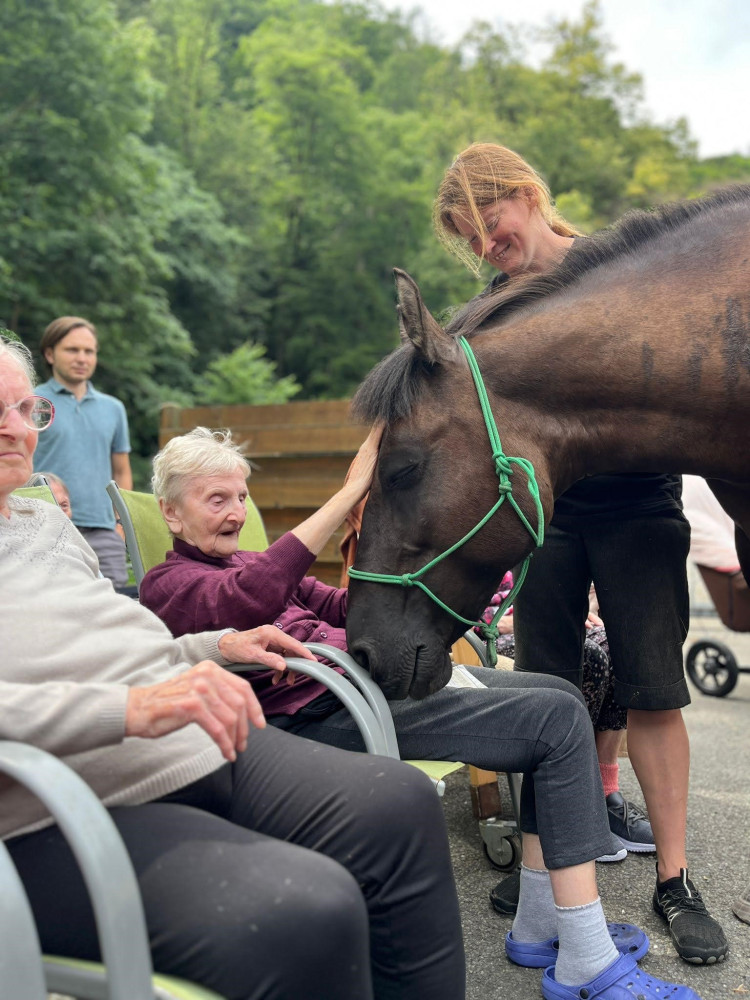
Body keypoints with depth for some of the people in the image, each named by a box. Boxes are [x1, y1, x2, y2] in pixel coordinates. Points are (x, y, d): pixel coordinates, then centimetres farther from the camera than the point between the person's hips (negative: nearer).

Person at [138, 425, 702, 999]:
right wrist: (351, 491, -30)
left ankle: (537, 928, 10)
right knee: (559, 720, -14)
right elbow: (254, 598, -28)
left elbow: (333, 607, 17)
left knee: (559, 693, 7)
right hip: (321, 715, -10)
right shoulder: (167, 584, -5)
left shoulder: (243, 561, 24)